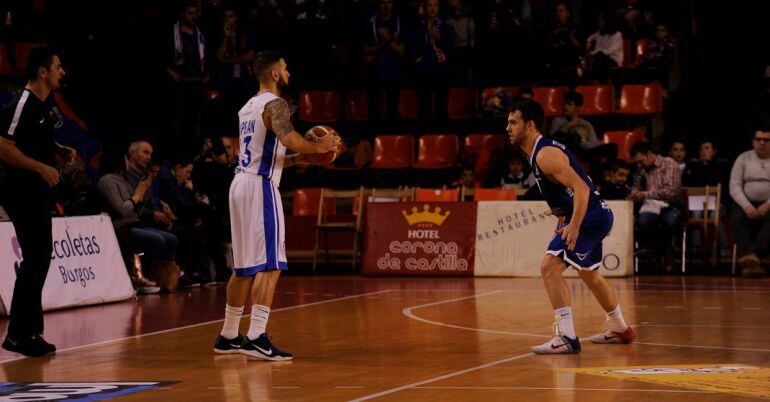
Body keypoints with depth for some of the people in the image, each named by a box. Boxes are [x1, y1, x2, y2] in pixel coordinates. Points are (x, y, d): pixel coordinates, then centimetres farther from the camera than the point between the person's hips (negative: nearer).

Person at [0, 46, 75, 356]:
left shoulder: (44, 105, 13)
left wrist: (60, 151, 11)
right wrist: (42, 167, -25)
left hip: (38, 191, 10)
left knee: (39, 260, 12)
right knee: (35, 261, -10)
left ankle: (29, 331, 19)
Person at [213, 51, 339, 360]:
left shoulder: (247, 108, 20)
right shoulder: (275, 104, -9)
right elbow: (289, 138, -27)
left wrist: (296, 159, 23)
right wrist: (318, 147, -10)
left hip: (240, 183, 9)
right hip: (261, 186, -9)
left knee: (245, 267, 16)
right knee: (270, 265, -11)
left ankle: (228, 336, 21)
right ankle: (256, 337, -20)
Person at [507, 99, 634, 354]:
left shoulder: (545, 155, -20)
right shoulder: (540, 151, 12)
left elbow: (581, 187, -28)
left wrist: (574, 225, -36)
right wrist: (564, 214, 28)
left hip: (589, 216, -11)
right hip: (597, 216, 11)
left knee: (550, 267, -19)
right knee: (588, 273, 28)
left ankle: (566, 337, -23)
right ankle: (619, 329, 44)